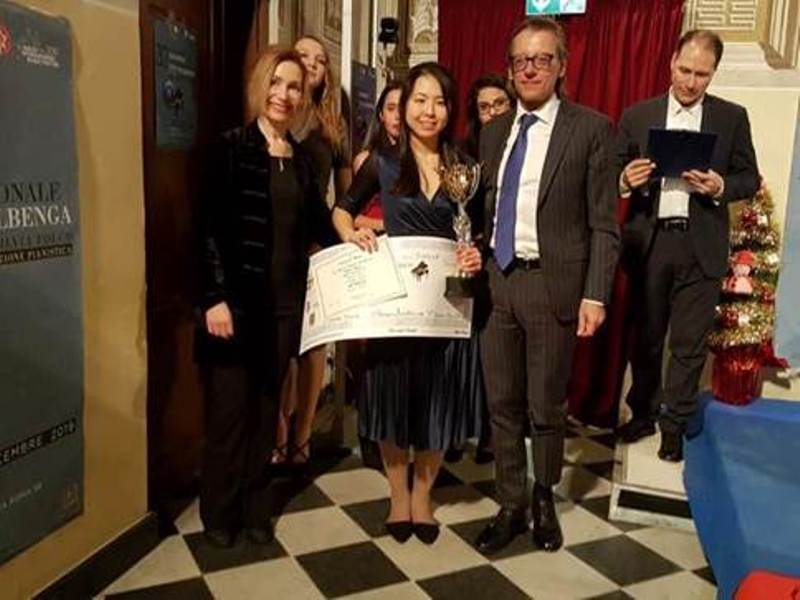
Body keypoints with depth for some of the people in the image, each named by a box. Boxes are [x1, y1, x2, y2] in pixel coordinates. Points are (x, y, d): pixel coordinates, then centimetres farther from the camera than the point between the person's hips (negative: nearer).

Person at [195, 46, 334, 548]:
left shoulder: (301, 159, 11)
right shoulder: (232, 146, -5)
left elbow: (317, 225, 11)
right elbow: (211, 226, -10)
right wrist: (214, 296, -16)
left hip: (285, 301, 5)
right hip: (237, 297, -5)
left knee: (266, 407, 14)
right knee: (230, 407, 5)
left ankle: (255, 507, 29)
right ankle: (220, 512, 24)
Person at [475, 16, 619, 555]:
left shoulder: (591, 129, -4)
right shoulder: (494, 131, 12)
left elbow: (603, 225, -6)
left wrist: (595, 296, -12)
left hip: (552, 283, -4)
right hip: (496, 279, 4)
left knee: (546, 405, 9)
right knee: (503, 403, 11)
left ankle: (544, 500, 33)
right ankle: (511, 507, 27)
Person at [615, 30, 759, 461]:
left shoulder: (732, 118, 5)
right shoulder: (637, 116, 5)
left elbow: (750, 179, 6)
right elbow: (615, 175, 5)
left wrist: (720, 187, -14)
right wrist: (625, 179, -17)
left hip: (701, 247, -1)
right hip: (649, 242, 1)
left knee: (689, 343, 4)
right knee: (646, 336, 12)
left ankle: (674, 425, 19)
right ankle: (644, 413, 28)